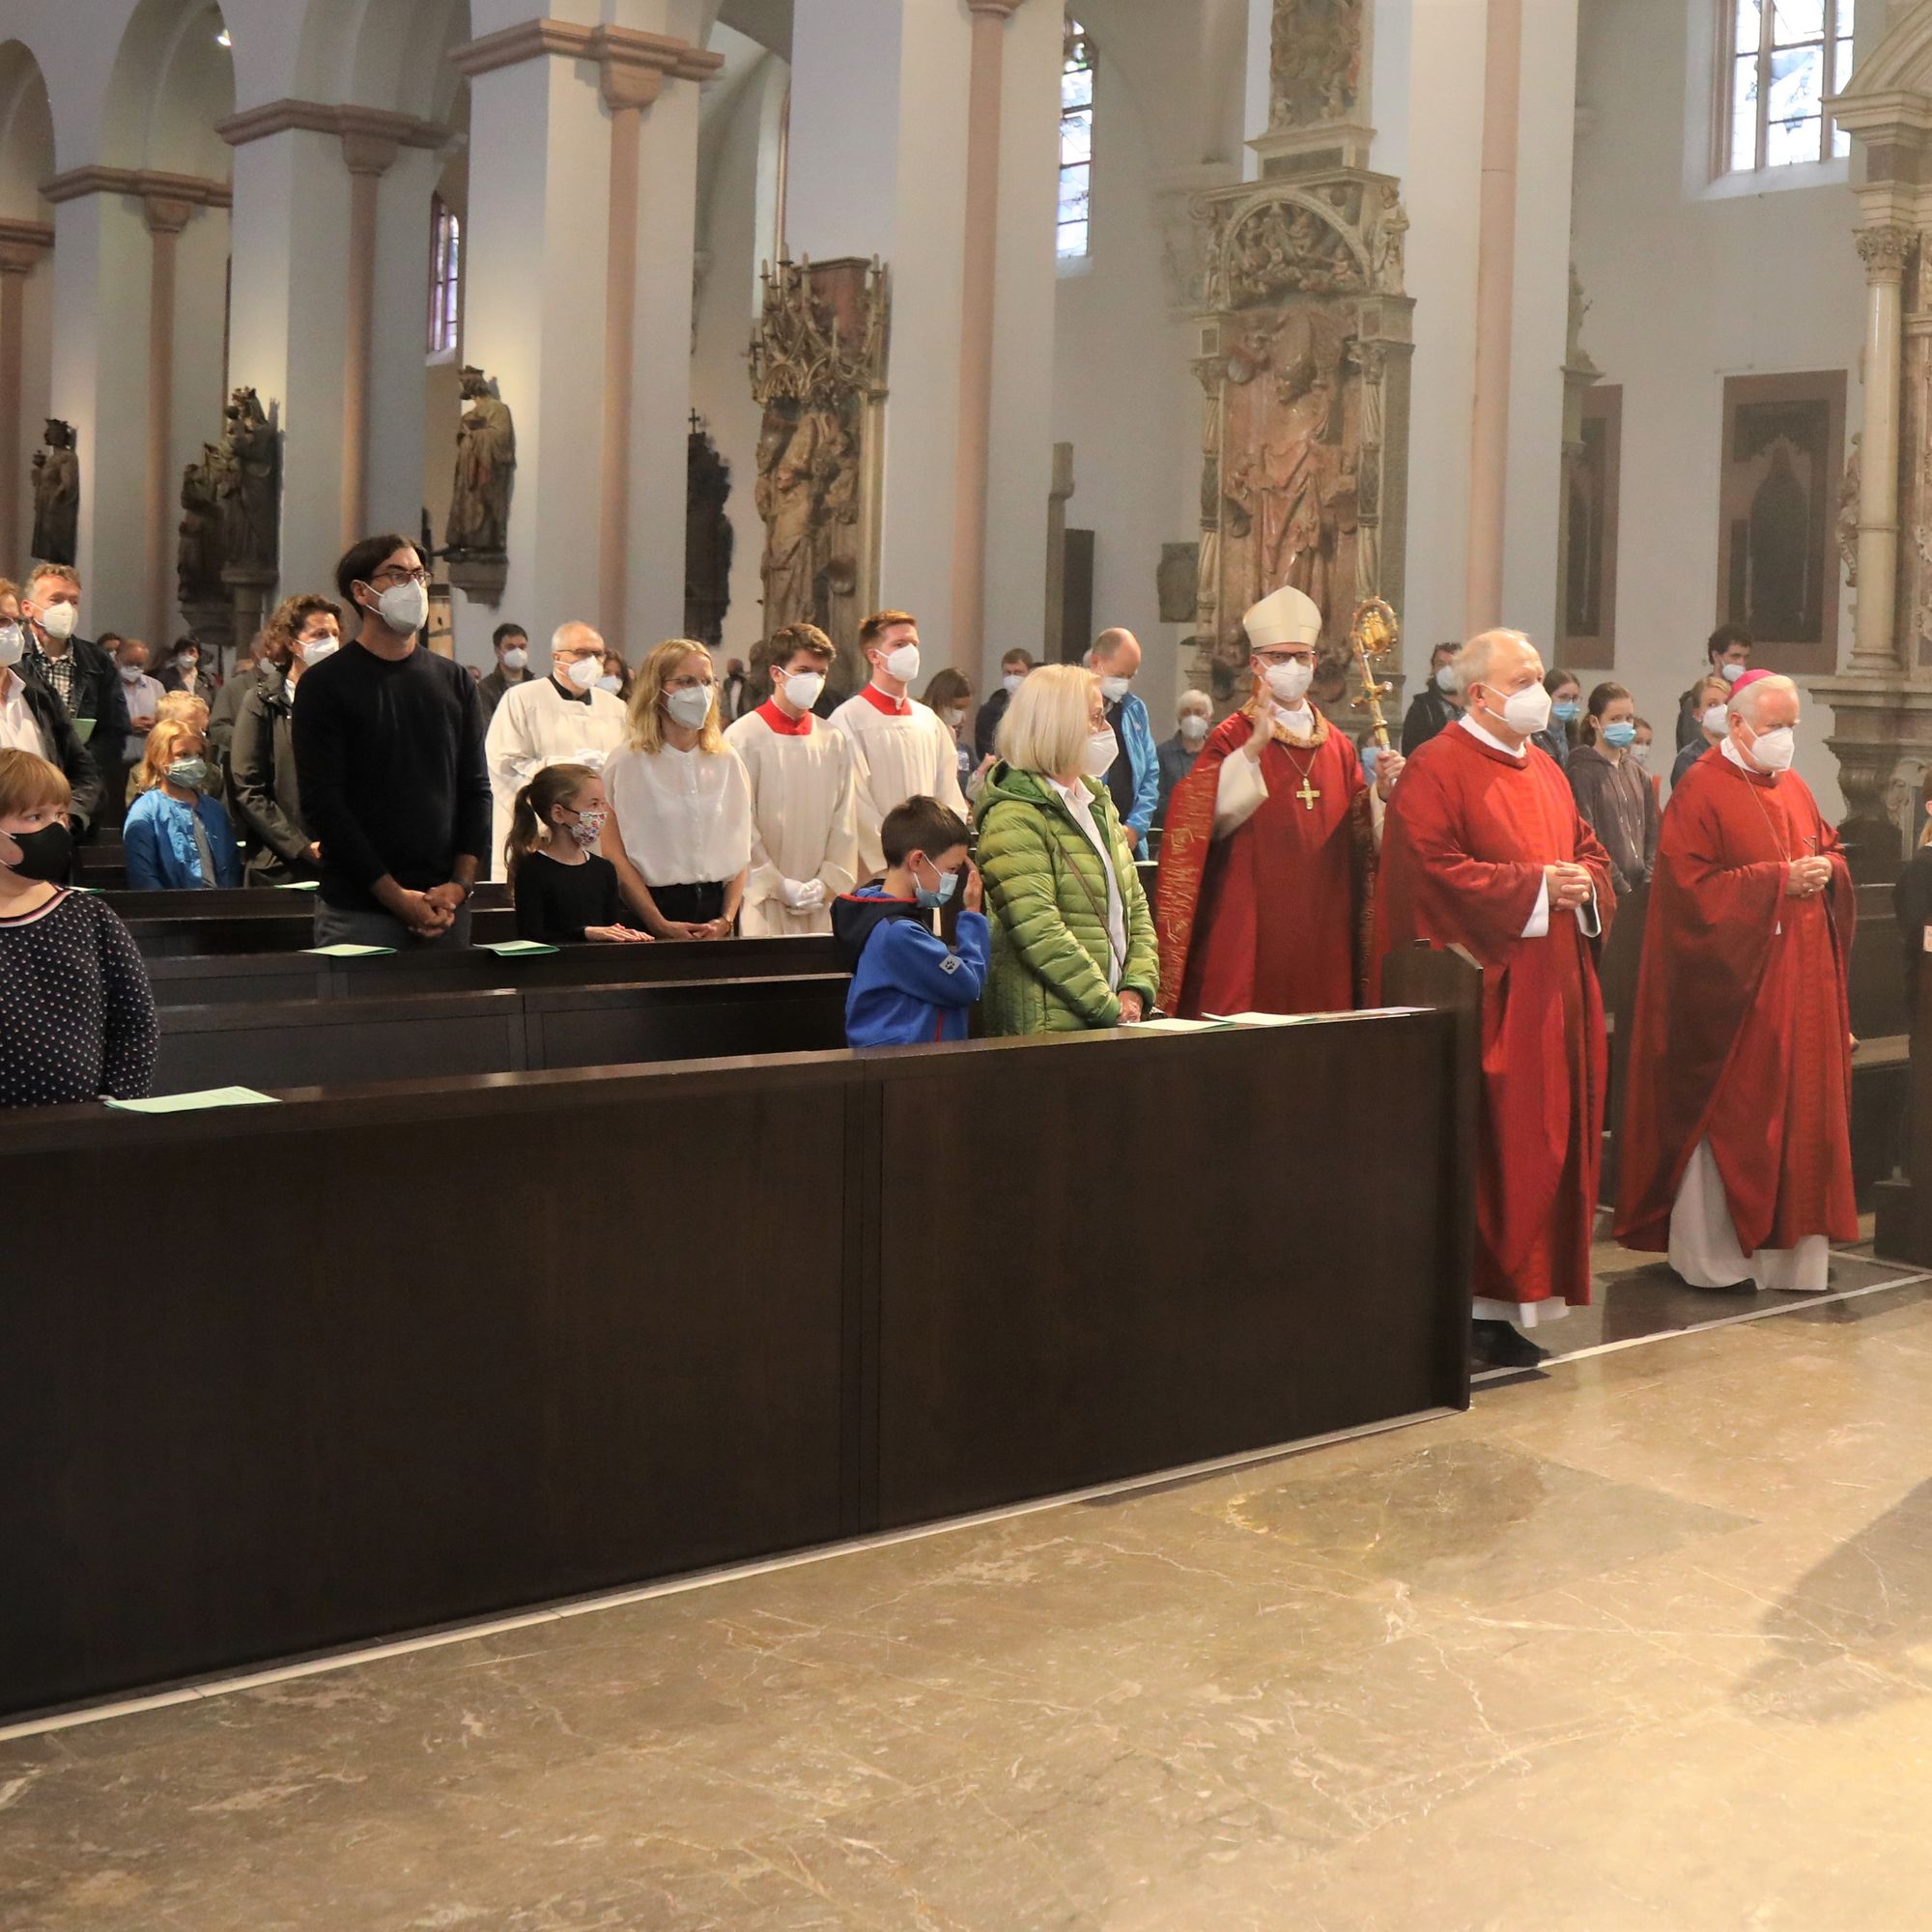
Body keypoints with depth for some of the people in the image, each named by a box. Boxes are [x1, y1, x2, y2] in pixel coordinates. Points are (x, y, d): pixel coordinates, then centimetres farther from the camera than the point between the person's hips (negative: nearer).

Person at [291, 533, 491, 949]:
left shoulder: (455, 681, 12)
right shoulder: (324, 684, -2)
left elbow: (476, 789, 11)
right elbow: (321, 804, -8)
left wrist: (460, 883, -4)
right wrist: (394, 895, -13)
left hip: (446, 907, 4)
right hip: (358, 911, -4)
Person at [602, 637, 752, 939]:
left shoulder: (727, 761, 10)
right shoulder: (628, 762, -3)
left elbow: (740, 849, 8)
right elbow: (615, 854, -9)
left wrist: (727, 919, -5)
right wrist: (661, 925, -15)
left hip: (715, 908, 4)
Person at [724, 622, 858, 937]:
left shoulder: (835, 742, 10)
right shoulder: (743, 737, -4)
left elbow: (844, 821, 9)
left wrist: (827, 883, -2)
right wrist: (778, 886, -9)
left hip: (820, 903, 4)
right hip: (763, 901, -4)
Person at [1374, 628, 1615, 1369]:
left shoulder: (1545, 771, 18)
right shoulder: (1437, 770, -9)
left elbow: (1588, 850, 22)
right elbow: (1431, 870, -19)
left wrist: (1583, 884, -2)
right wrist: (1532, 888, -18)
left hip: (1551, 991, 9)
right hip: (1482, 989, -8)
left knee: (1544, 1142, 8)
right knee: (1485, 1148, -6)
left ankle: (1504, 1304, 16)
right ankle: (1471, 1303, 2)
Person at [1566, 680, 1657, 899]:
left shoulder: (1635, 771, 15)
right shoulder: (1582, 772, -5)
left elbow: (1651, 831, 15)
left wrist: (1648, 883, 1)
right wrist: (1620, 887, -14)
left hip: (1638, 890, 6)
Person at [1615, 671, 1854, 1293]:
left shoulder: (1795, 789, 14)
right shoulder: (1703, 792, -9)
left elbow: (1831, 852, 21)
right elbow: (1692, 888, -16)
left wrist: (1826, 871, -3)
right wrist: (1779, 882, -18)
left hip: (1800, 980, 7)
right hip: (1733, 984, -7)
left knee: (1799, 1107, 8)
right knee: (1729, 1113, -2)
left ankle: (1788, 1239, 17)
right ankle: (1714, 1251, 8)